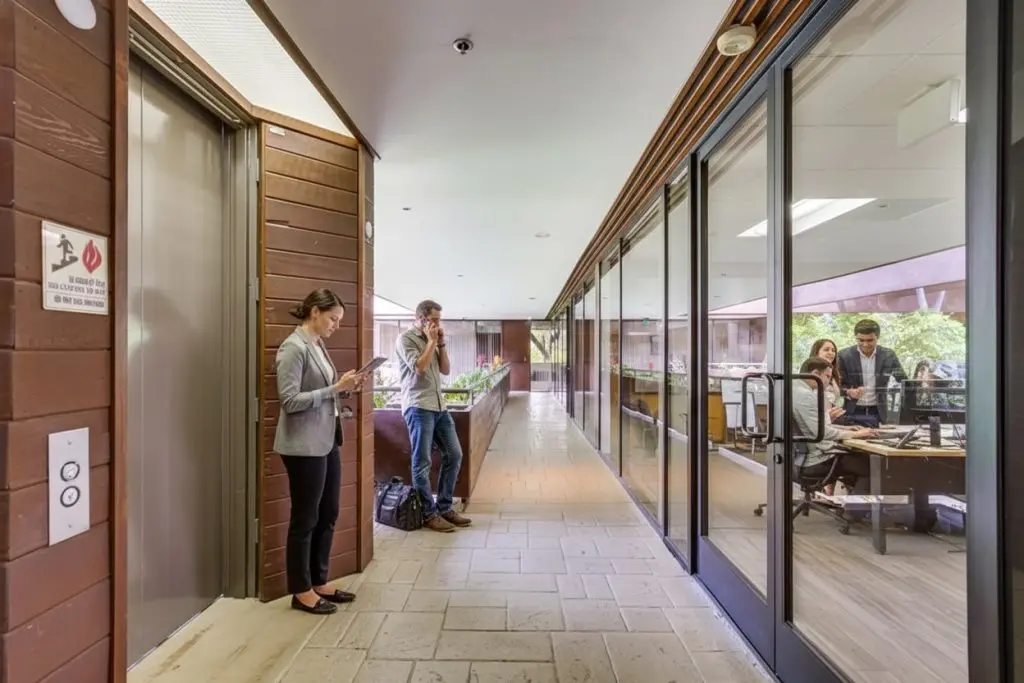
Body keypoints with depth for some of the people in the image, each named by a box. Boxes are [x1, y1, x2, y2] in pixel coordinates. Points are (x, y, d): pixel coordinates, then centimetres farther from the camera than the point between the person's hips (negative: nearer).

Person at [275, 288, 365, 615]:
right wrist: (335, 388, -21)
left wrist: (345, 389, 1)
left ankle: (319, 583, 32)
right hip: (304, 446, -9)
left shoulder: (318, 345, 11)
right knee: (305, 519, 6)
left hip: (327, 441, 9)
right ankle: (301, 592, 25)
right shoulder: (293, 348, -15)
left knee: (328, 515, 16)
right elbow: (290, 401, -20)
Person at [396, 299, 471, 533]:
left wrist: (441, 343, 6)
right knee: (422, 463, 0)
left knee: (454, 455, 9)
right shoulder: (406, 339, -5)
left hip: (439, 406, 8)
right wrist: (432, 342, -8)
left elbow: (446, 370, 15)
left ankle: (444, 508, 20)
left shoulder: (432, 341, 17)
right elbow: (419, 367, -17)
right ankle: (429, 514, 11)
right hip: (418, 407, -8)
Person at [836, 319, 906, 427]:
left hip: (877, 413, 2)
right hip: (851, 413, -2)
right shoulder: (844, 355, -7)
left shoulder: (888, 355, 1)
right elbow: (837, 385, -4)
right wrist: (848, 392, -24)